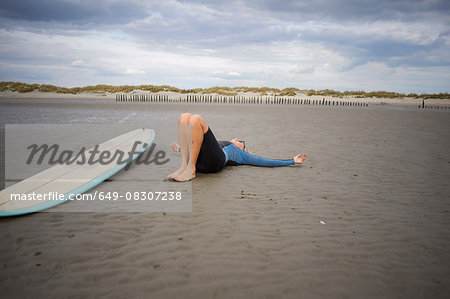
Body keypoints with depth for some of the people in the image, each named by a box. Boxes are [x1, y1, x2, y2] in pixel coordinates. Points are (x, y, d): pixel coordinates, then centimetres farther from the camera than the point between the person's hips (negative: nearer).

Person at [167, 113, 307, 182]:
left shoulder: (241, 154, 32)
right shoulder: (223, 144, 45)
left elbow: (266, 161, 27)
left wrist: (293, 161, 25)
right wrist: (181, 148, 69)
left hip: (214, 160, -5)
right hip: (196, 158, 5)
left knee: (196, 119, -21)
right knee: (185, 117, -12)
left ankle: (190, 170, -27)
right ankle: (184, 165, -25)